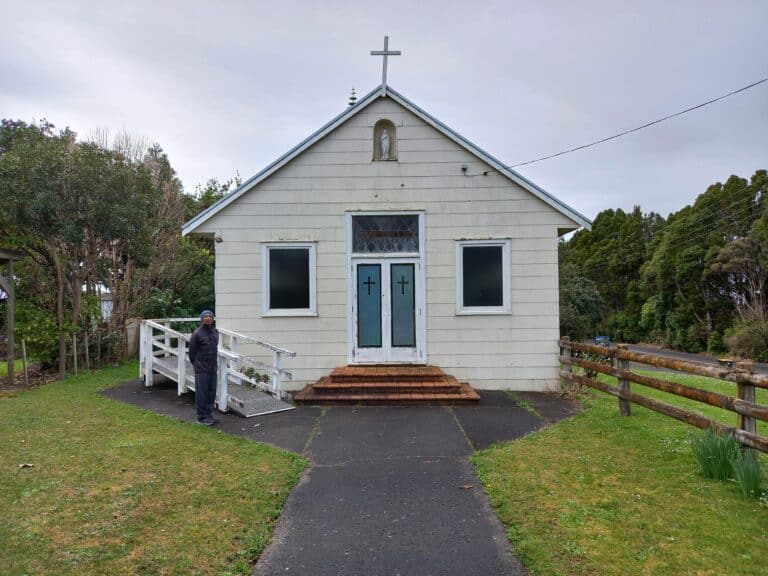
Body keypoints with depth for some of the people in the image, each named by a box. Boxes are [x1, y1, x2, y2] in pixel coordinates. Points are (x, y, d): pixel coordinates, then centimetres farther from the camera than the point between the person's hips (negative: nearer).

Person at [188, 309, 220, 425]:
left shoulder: (215, 332, 9)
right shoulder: (197, 333, -10)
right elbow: (192, 350, -3)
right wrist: (196, 364, 6)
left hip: (213, 368, 6)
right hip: (201, 369, -6)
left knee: (211, 392, 11)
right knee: (202, 393, 0)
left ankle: (209, 414, 22)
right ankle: (202, 417, 8)